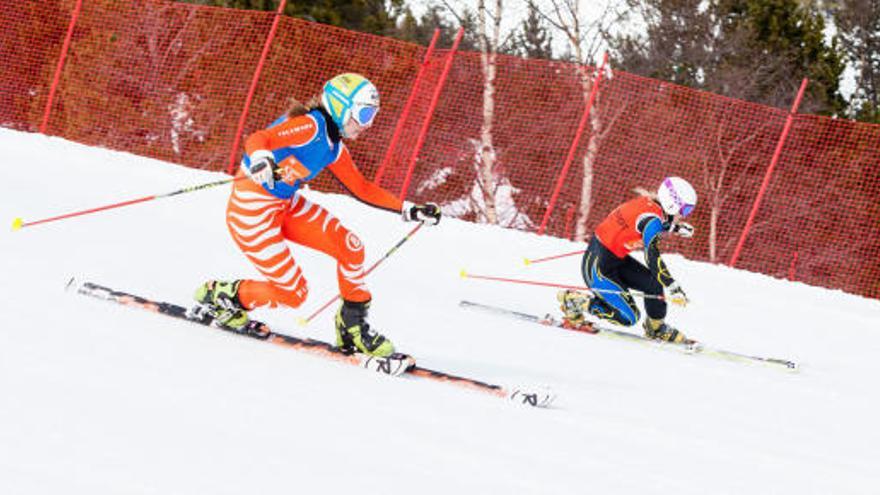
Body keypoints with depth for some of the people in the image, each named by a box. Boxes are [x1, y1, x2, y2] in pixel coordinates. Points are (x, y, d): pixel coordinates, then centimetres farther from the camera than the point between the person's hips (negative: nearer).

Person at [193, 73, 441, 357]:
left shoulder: (334, 148, 7)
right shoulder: (312, 126, -21)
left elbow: (362, 188, 19)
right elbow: (258, 140, -35)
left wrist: (409, 211, 15)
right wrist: (261, 161, -58)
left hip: (286, 205, 9)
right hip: (252, 210, -9)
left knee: (350, 247, -3)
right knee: (293, 294, -6)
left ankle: (353, 328, 11)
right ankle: (223, 296, 15)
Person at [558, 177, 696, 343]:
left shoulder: (648, 203, 0)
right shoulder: (652, 217, -25)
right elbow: (652, 256, -34)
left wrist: (676, 228, 11)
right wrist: (673, 288, -37)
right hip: (598, 268, -9)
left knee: (655, 284, 3)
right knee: (628, 318, -6)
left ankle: (656, 328, 24)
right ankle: (573, 301, 4)